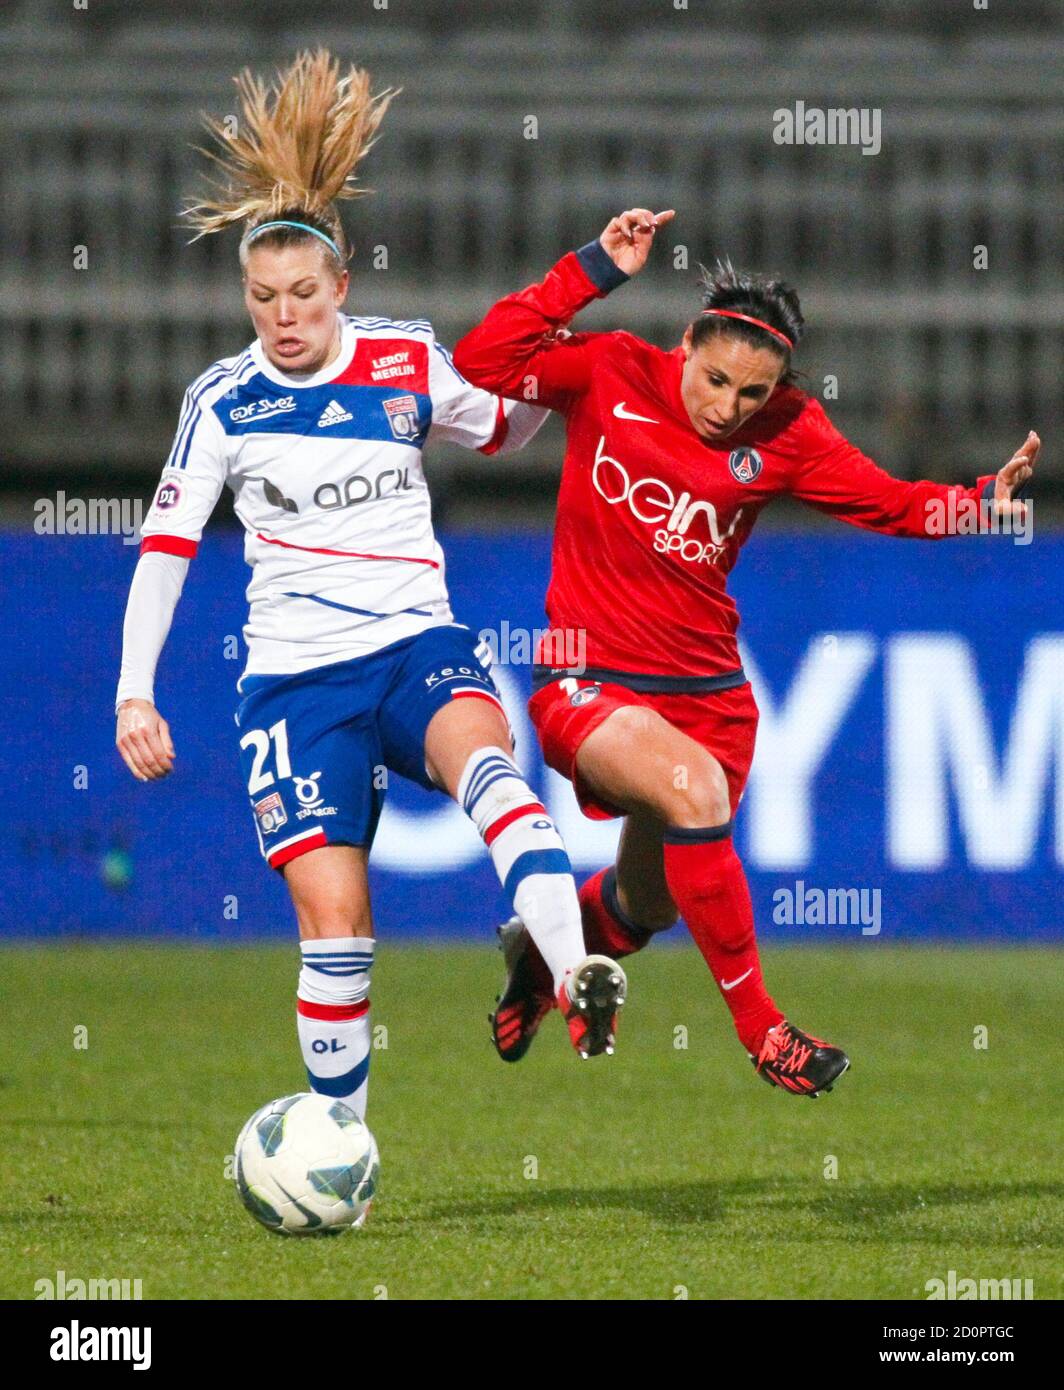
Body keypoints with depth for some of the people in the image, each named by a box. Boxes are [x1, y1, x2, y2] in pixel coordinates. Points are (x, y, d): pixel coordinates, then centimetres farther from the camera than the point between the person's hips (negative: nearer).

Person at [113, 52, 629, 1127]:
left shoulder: (407, 363, 4)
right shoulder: (222, 403, 1)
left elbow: (499, 434, 21)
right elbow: (166, 545, 5)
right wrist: (134, 693, -1)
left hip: (417, 644, 0)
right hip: (295, 673, 0)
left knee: (478, 751, -35)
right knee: (331, 916, -10)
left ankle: (574, 975, -53)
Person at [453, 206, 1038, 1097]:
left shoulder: (784, 432, -2)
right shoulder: (611, 374, -7)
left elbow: (891, 503, -6)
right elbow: (483, 362, -16)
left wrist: (982, 504, -24)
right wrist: (593, 272, -19)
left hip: (706, 688, 4)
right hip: (588, 680, -4)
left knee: (644, 908, 13)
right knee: (692, 786, -32)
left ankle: (540, 948, 51)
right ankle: (758, 1025, -22)